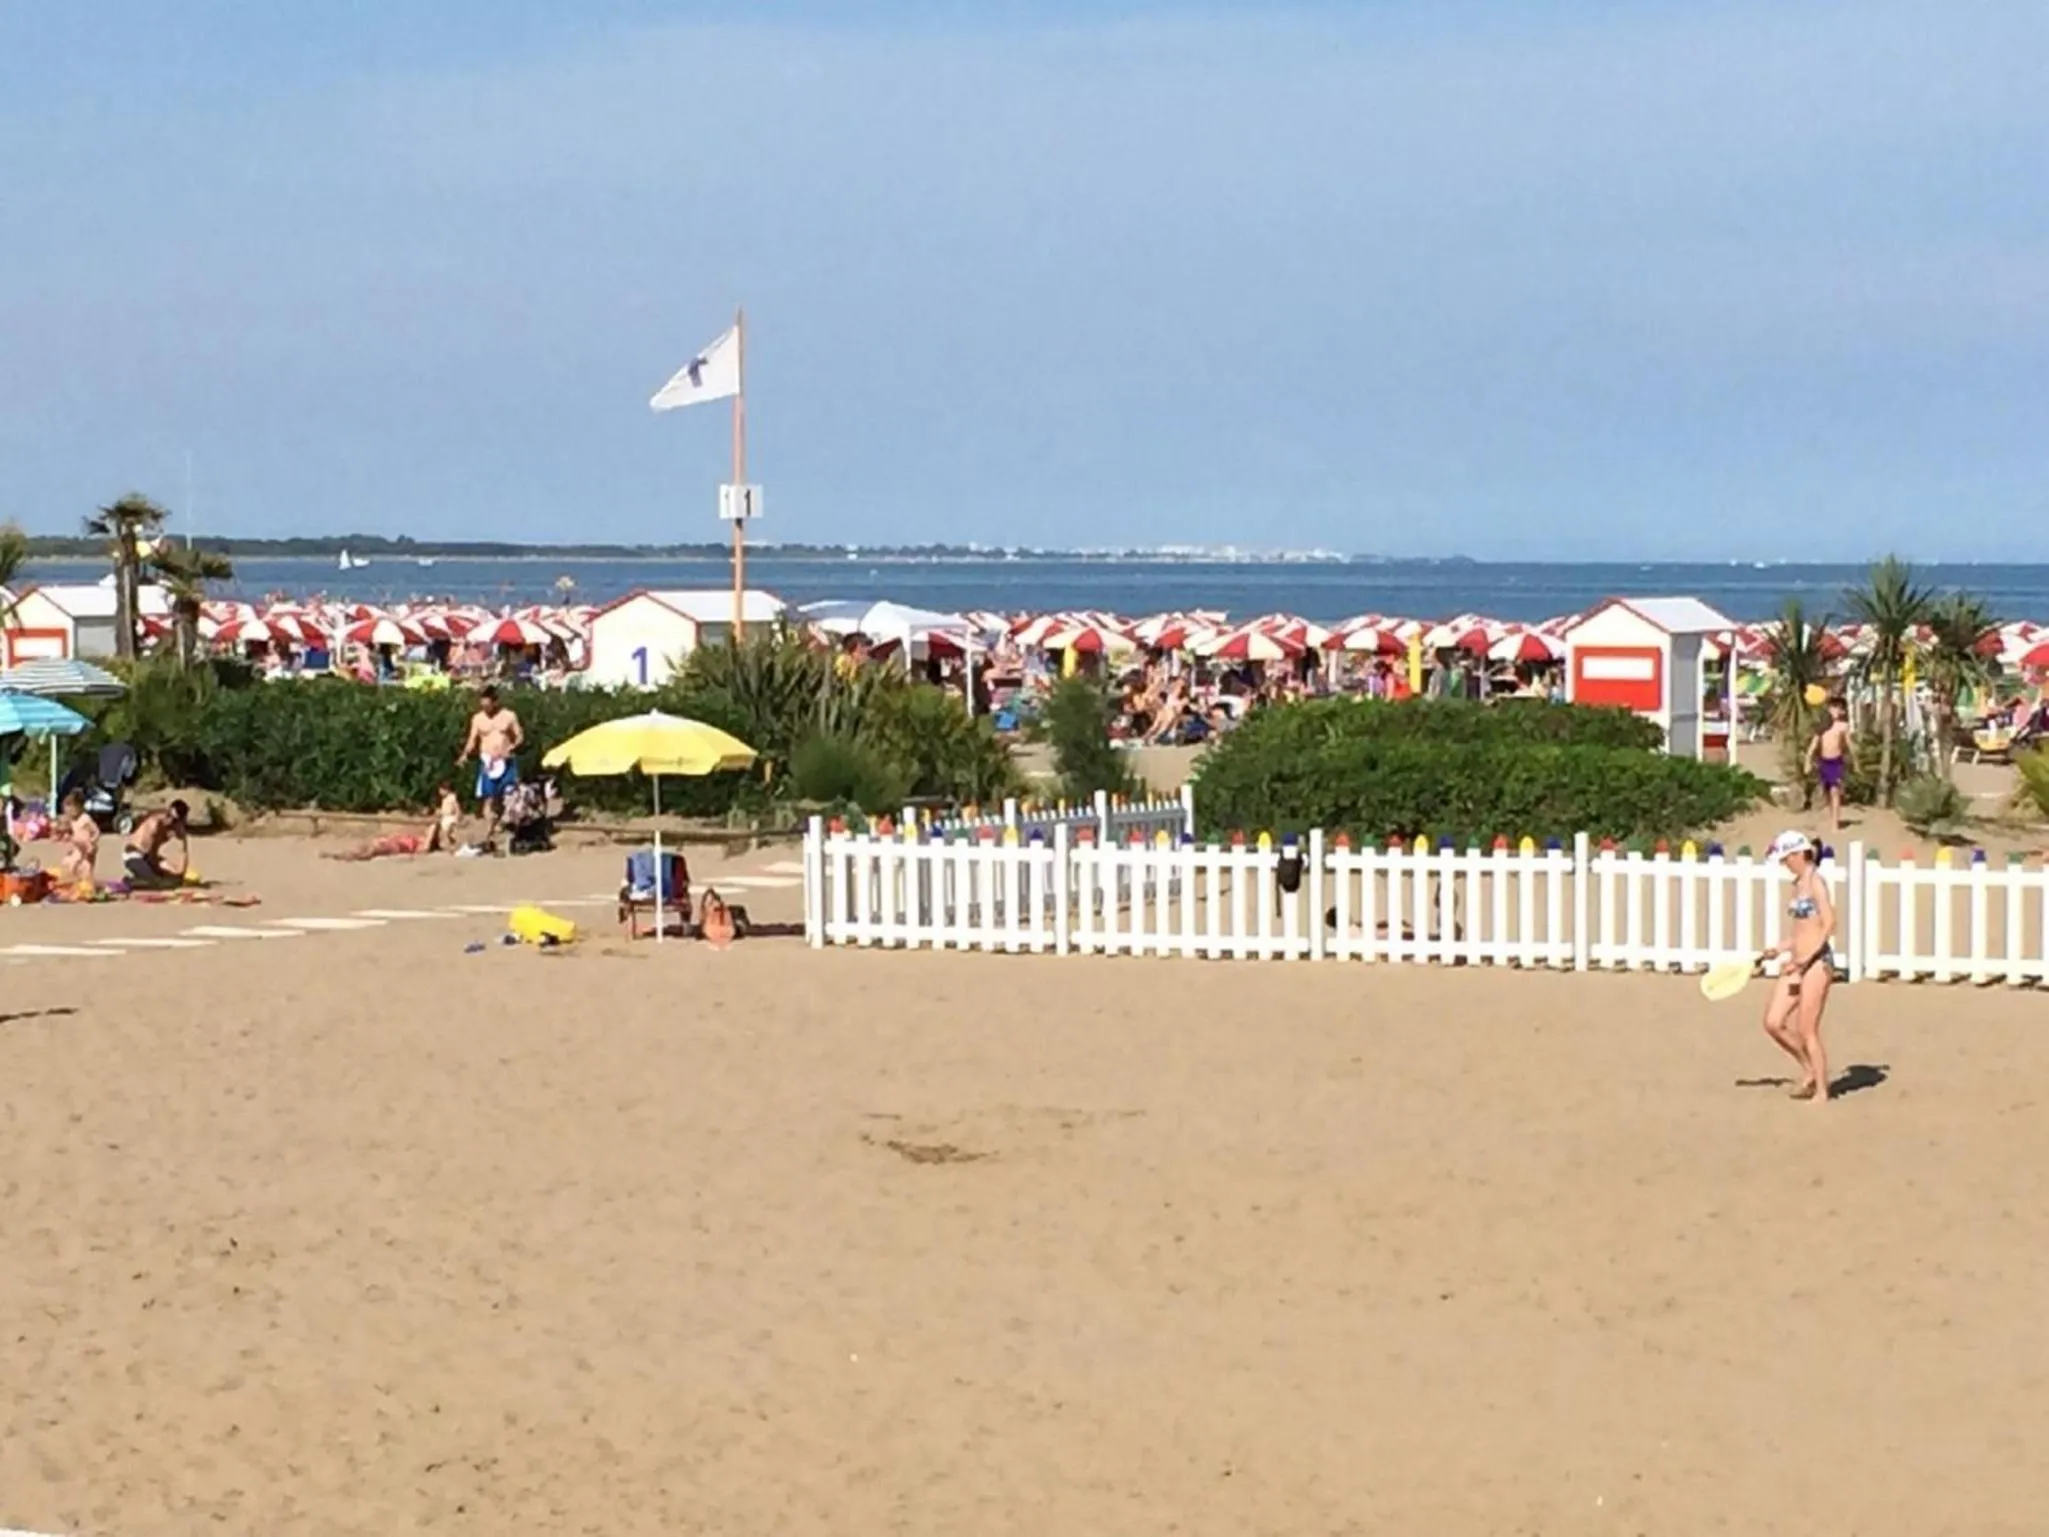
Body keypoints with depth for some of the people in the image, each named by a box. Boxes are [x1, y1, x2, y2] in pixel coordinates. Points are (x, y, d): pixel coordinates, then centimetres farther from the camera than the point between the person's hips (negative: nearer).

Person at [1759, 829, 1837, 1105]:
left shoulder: (1815, 882, -12)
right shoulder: (1798, 883, 14)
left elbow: (1828, 925, -18)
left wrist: (1806, 958, -21)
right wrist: (1779, 950, 10)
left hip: (1816, 962, -9)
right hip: (1797, 963, 9)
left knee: (1807, 1031, -4)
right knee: (1773, 1023, 5)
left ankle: (1821, 1091, 7)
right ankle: (1809, 1071, 20)